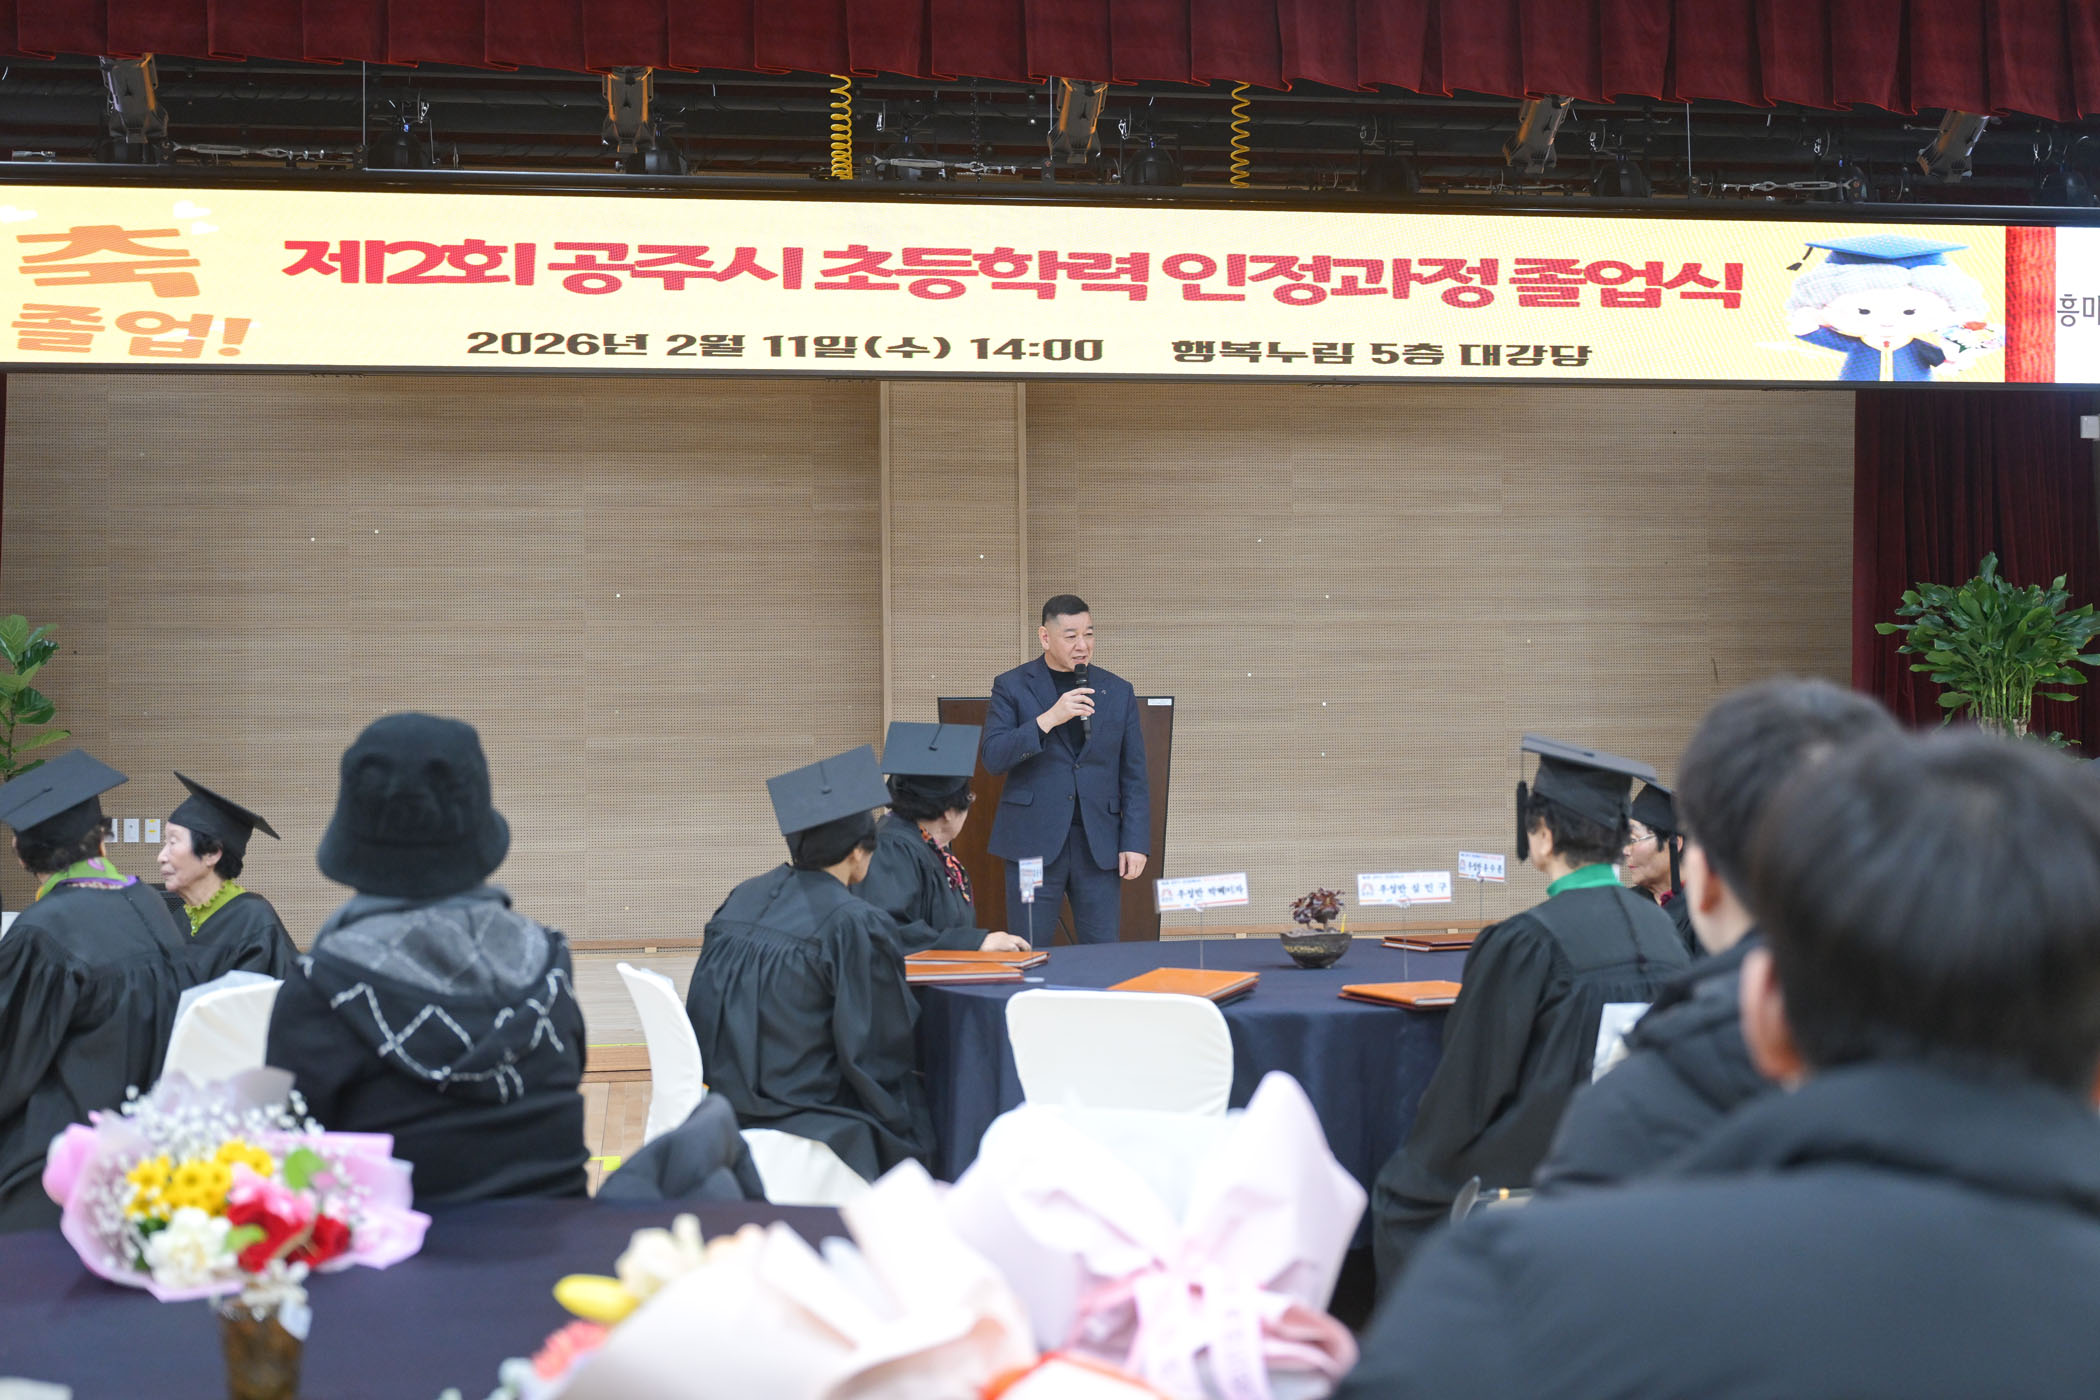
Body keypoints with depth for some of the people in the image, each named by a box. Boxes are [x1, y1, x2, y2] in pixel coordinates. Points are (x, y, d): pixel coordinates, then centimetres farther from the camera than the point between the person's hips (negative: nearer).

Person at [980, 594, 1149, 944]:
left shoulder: (1118, 691, 10)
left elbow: (1133, 777, 10)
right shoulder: (1012, 687, 3)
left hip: (1098, 846, 2)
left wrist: (1135, 842, 0)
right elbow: (993, 758, -8)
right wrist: (1048, 720, -17)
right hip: (1034, 841, -2)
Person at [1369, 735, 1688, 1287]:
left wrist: (1421, 1158, 3)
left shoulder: (1524, 942, -20)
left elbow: (1470, 1085, -12)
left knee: (1402, 1191, 13)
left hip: (1540, 1170, -6)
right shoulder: (1660, 927, -2)